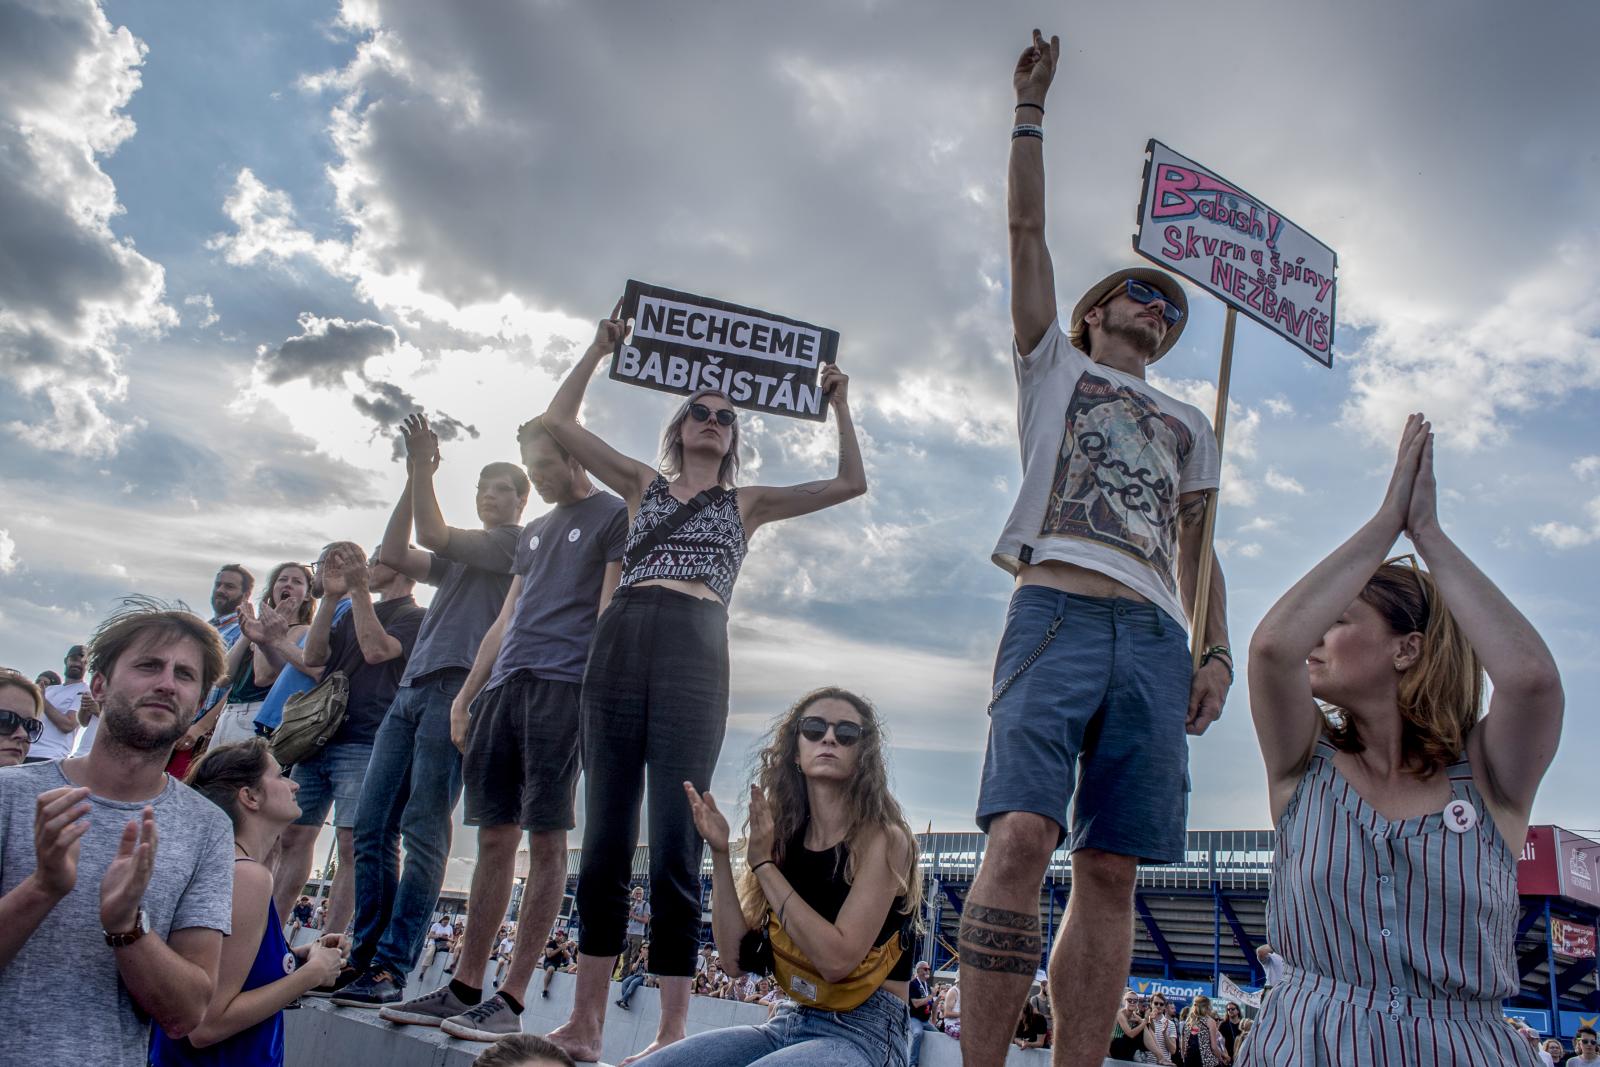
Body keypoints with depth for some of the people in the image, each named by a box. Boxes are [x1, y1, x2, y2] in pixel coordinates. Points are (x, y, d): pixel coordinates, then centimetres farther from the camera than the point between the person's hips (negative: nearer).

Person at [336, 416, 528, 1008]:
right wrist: (414, 477, 15)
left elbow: (436, 535, -6)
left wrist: (424, 465, -1)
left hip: (458, 688, -8)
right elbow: (393, 554, 19)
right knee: (372, 828, 3)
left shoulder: (518, 542, 4)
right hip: (412, 691, 8)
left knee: (423, 833, -11)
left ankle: (392, 969, -10)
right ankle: (365, 959, 8)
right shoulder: (460, 556, 29)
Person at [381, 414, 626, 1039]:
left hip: (563, 686, -7)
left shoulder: (612, 517, 5)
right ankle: (464, 988, 10)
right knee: (495, 834, 6)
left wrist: (596, 693, -14)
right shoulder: (533, 532, 26)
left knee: (546, 837, -6)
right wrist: (466, 694, 17)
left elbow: (609, 614, -4)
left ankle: (511, 999, -3)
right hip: (504, 685, 7)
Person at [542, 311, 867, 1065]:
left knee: (674, 842, -8)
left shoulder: (747, 503, 21)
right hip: (620, 640, 2)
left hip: (697, 649, -2)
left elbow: (852, 483, 16)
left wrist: (839, 406, 16)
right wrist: (599, 349, 23)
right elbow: (559, 421, 21)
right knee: (605, 834, 1)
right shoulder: (642, 484, 24)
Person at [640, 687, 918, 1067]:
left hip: (863, 1031, -5)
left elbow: (837, 959, -21)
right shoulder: (784, 836, 5)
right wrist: (720, 855, -9)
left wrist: (763, 864, -17)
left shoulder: (883, 838, -11)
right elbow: (737, 958, 0)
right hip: (790, 1022, 5)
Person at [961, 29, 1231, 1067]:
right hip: (1057, 610, -4)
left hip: (1156, 638, 4)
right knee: (1022, 834, -20)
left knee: (1113, 868, -4)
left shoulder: (1189, 424, 31)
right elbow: (1028, 229, 17)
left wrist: (1217, 650, 8)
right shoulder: (1054, 366, 23)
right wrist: (1032, 104, 19)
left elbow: (1198, 550, 23)